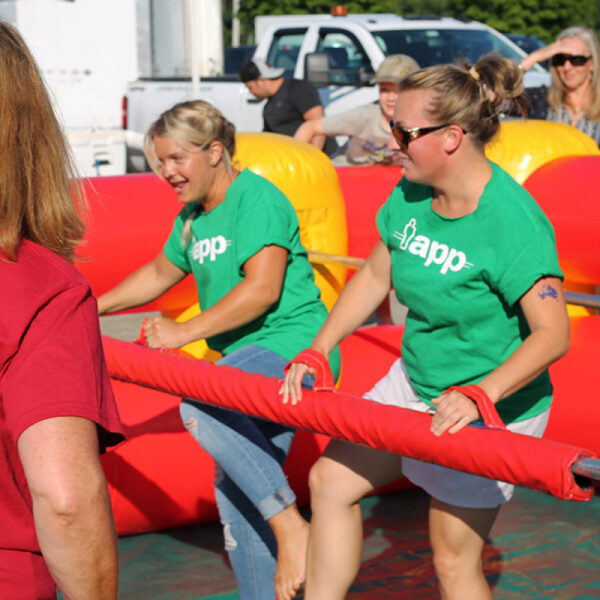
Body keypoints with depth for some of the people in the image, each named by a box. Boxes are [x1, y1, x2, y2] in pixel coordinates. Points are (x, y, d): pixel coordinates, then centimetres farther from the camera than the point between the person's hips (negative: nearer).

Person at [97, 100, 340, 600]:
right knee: (235, 493, 9)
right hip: (252, 360, 10)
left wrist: (185, 331, -20)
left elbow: (262, 288, -23)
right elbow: (159, 274, 32)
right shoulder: (193, 218, 16)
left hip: (293, 346, -10)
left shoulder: (257, 197, -12)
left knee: (201, 405, -34)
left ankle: (292, 526, -29)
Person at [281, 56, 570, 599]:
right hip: (416, 381, 8)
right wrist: (317, 352, 4)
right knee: (331, 481, 13)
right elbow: (375, 276, 9)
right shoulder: (410, 195, -5)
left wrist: (481, 394, -41)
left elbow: (552, 335, -30)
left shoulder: (512, 222, -28)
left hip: (489, 408, -8)